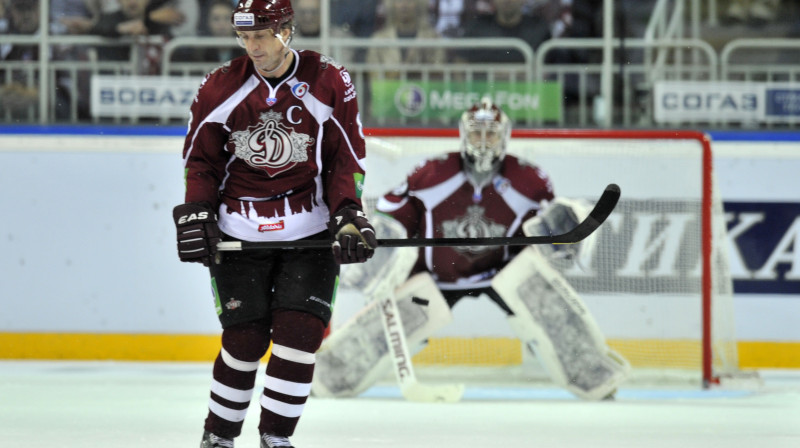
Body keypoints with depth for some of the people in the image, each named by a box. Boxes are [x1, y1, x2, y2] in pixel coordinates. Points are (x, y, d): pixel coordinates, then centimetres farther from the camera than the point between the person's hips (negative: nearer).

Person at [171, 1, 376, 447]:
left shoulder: (331, 84, -5)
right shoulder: (221, 87, 0)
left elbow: (347, 159, 1)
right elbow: (200, 160, 9)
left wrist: (348, 216, -10)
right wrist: (196, 215, -3)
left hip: (309, 231, 0)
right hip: (239, 233, 1)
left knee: (299, 333, -9)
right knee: (245, 338, -1)